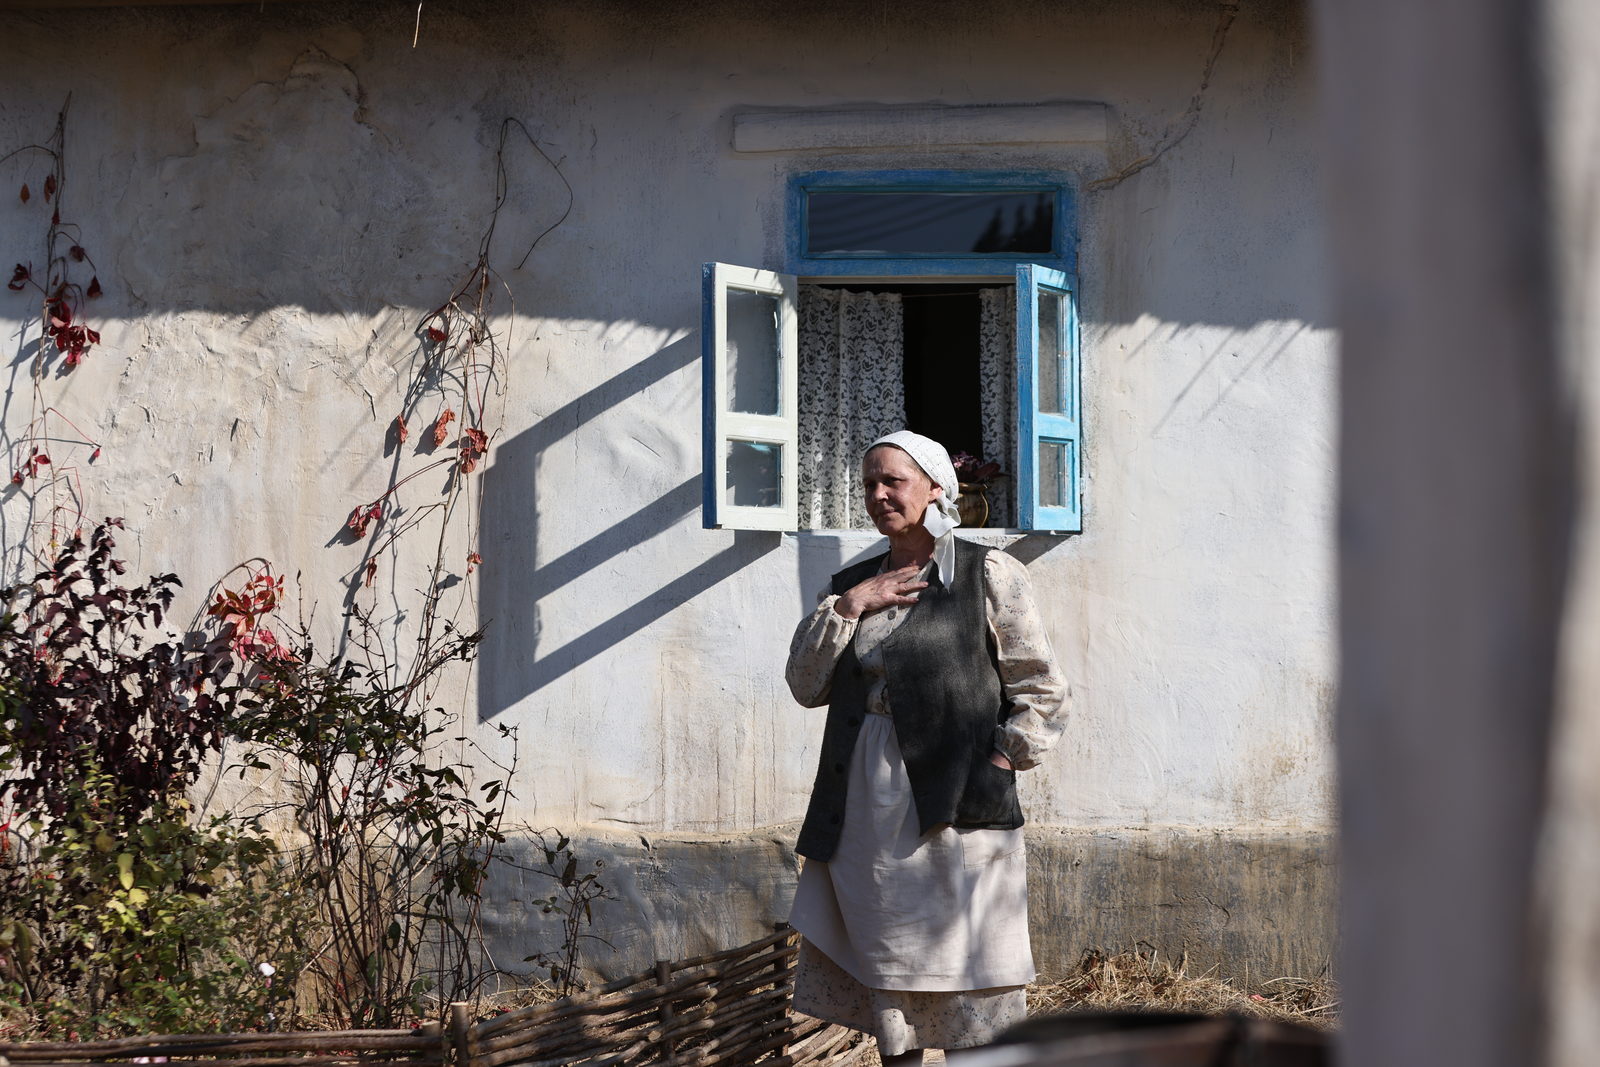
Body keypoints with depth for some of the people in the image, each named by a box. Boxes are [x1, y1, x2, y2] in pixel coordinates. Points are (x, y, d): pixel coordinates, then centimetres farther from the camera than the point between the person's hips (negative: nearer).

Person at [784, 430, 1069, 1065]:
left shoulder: (987, 576, 0)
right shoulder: (852, 584, 15)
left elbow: (1041, 693, 0)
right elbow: (806, 684, 8)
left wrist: (999, 764, -10)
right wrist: (847, 607, -3)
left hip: (954, 814, -5)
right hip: (865, 815, 5)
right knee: (884, 973, 8)